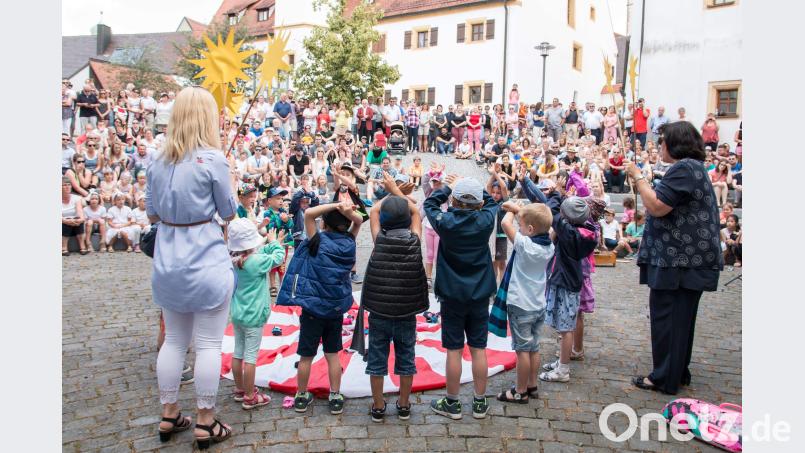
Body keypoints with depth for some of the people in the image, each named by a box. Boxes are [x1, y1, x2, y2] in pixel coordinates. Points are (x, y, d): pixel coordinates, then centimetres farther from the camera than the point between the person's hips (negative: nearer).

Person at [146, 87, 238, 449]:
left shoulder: (159, 161, 4)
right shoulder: (212, 159, -13)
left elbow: (152, 213, 12)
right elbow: (229, 212, -3)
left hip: (168, 263, 6)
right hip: (206, 262, -6)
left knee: (174, 341, 17)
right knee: (208, 344, 5)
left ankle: (169, 415, 30)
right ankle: (205, 423, 16)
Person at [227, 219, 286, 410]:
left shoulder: (233, 259, -2)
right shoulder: (256, 261, -22)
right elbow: (277, 258, -8)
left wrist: (273, 243, 10)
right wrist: (275, 243, 9)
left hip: (236, 313, 7)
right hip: (253, 316, -7)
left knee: (238, 352, 16)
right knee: (250, 356, 2)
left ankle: (240, 390, 31)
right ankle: (250, 397, 11)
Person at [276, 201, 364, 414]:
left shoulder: (319, 241, -13)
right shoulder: (349, 242, -4)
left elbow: (309, 213, -17)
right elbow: (359, 221, 8)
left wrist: (335, 205, -16)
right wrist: (348, 211, -13)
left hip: (313, 307, -3)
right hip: (337, 308, 3)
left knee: (306, 355, 9)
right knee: (332, 354, 13)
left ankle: (301, 396, 21)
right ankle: (335, 398, 16)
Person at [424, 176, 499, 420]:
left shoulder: (445, 221, -15)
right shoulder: (486, 220, -10)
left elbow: (429, 204, 6)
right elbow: (492, 202, 13)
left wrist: (448, 187, 17)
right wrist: (472, 187, 15)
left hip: (452, 295, -2)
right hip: (480, 295, 2)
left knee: (454, 349, 6)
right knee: (478, 349, 10)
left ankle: (452, 403, 18)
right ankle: (480, 403, 21)